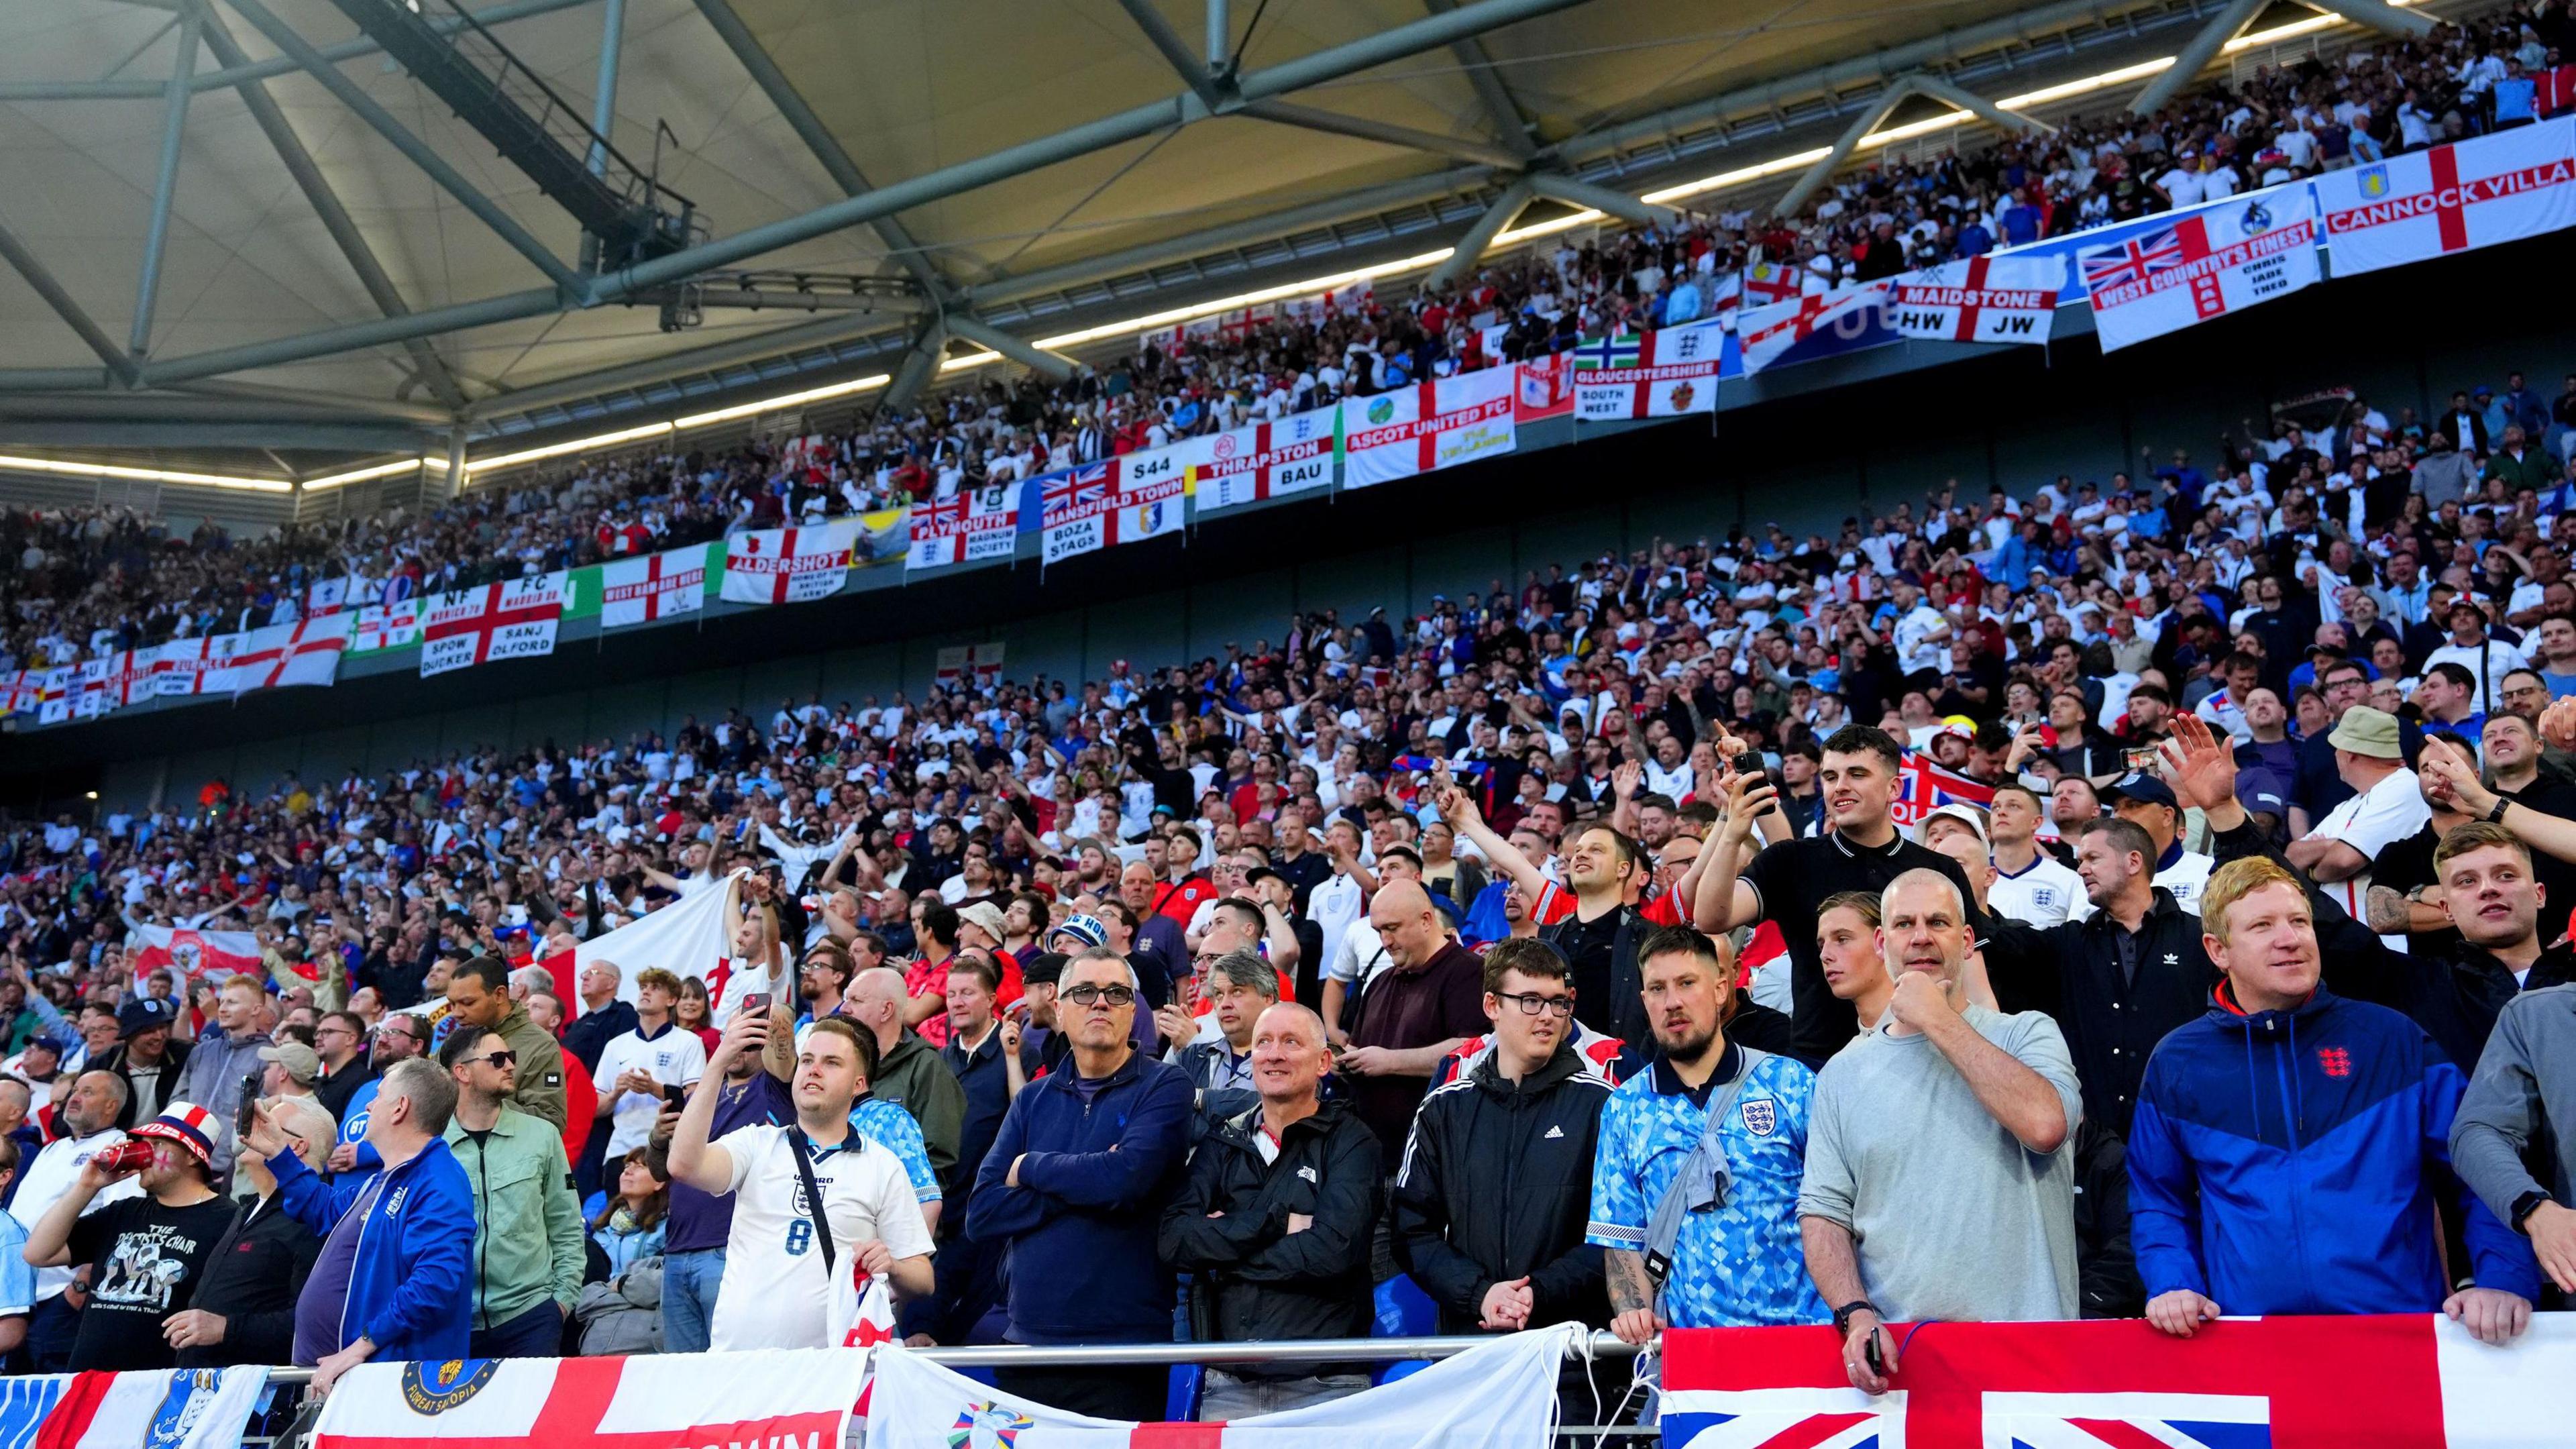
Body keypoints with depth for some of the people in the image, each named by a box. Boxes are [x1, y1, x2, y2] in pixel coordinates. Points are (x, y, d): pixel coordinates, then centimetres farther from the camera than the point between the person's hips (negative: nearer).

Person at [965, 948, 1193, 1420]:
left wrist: (1029, 1168, -6)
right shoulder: (1033, 1100, 10)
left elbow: (1124, 1178, -21)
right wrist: (1081, 1189, -12)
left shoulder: (1165, 1087, -3)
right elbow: (981, 1216, 0)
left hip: (1123, 1351, -4)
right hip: (1027, 1341, 4)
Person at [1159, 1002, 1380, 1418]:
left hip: (1323, 1387, -3)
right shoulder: (1224, 1142, 11)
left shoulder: (1351, 1142, -1)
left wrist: (1224, 1251, -8)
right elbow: (1174, 1239, -4)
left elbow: (1333, 1250, -17)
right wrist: (1275, 1223, -13)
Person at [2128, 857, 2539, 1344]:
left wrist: (2506, 1279, -6)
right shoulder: (2175, 1064, 12)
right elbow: (2157, 1201, 17)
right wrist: (2171, 1286, 0)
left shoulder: (2393, 1040, 10)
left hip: (2400, 1327, 1)